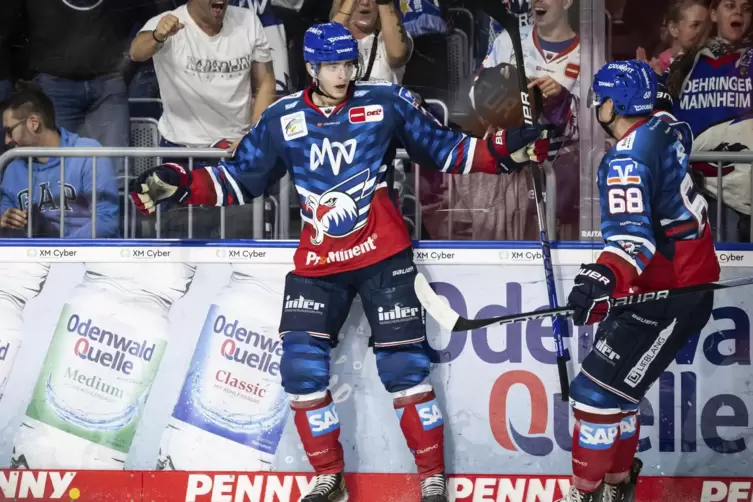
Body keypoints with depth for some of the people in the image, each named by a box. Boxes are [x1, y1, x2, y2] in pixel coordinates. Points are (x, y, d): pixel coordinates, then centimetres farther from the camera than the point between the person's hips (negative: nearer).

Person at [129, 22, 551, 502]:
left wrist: (508, 149, -10)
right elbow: (240, 179, 7)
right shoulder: (282, 120, 1)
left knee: (405, 366, -5)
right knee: (301, 369, -4)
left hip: (383, 255, -2)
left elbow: (444, 149, 2)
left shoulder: (387, 103, -4)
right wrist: (179, 183, -5)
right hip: (317, 263, 2)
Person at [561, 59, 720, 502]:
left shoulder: (629, 158, -23)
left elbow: (634, 235, -37)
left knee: (598, 390, -10)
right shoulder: (663, 127, 3)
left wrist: (604, 277, -52)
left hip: (672, 297, -10)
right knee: (615, 386, 18)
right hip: (686, 274, 10)